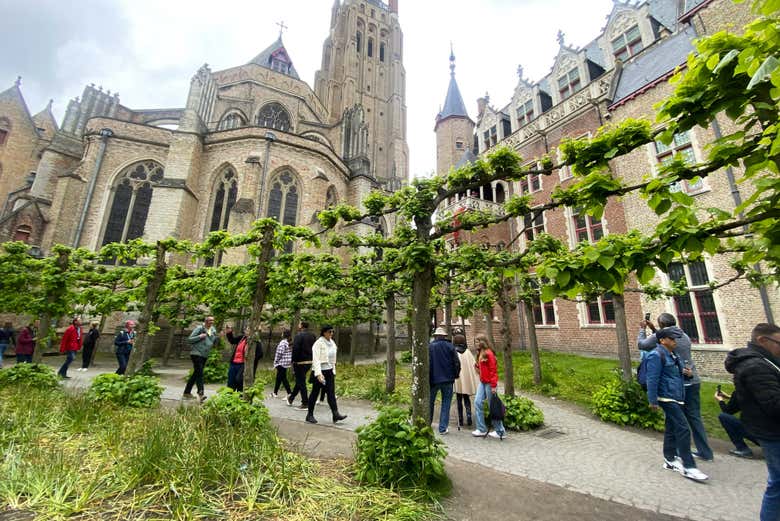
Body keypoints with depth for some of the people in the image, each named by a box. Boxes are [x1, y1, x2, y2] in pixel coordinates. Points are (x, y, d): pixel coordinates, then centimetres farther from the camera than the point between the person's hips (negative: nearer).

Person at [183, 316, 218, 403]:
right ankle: (201, 394, -20)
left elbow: (214, 343, 15)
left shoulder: (213, 331, 9)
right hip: (196, 354, -7)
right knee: (199, 373, -15)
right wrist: (199, 337, -22)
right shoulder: (199, 329, -9)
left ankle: (186, 393, 27)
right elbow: (189, 339, -9)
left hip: (204, 356, 7)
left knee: (196, 374, 14)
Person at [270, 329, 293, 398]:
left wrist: (275, 362, -7)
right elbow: (290, 353, 11)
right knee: (279, 378, 16)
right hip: (286, 363, 8)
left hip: (282, 363, -8)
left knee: (283, 379, -1)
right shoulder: (289, 343, 8)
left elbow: (279, 353, -17)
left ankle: (289, 394, 1)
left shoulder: (282, 342, -16)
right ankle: (275, 393, 22)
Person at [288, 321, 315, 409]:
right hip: (310, 361, 8)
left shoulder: (298, 336, -15)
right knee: (300, 381, 20)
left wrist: (293, 362, -9)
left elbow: (295, 350, -18)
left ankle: (305, 404, 4)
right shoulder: (312, 336, 8)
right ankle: (291, 399, 37)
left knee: (301, 382, 1)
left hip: (300, 362, -8)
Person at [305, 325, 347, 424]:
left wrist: (333, 370, 16)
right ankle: (310, 415, 21)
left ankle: (336, 414, -2)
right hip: (319, 372, -6)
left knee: (331, 393, 0)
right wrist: (318, 373, -29)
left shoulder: (332, 343, 9)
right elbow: (316, 359, -21)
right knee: (315, 393, 6)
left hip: (329, 371, 6)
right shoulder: (318, 343, -14)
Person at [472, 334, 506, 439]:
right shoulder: (480, 353, 11)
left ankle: (500, 431, 16)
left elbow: (493, 370, -18)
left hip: (489, 383, -9)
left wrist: (493, 386, -18)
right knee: (477, 403, 5)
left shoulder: (488, 353, -16)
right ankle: (482, 429, 14)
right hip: (482, 382, 9)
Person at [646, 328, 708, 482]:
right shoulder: (656, 355, -17)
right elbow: (652, 379, -19)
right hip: (667, 398, -9)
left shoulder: (672, 354, 13)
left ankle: (670, 460, 26)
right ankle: (688, 467, -1)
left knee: (671, 429, 15)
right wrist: (653, 401, -19)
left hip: (676, 398, 9)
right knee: (683, 429, -9)